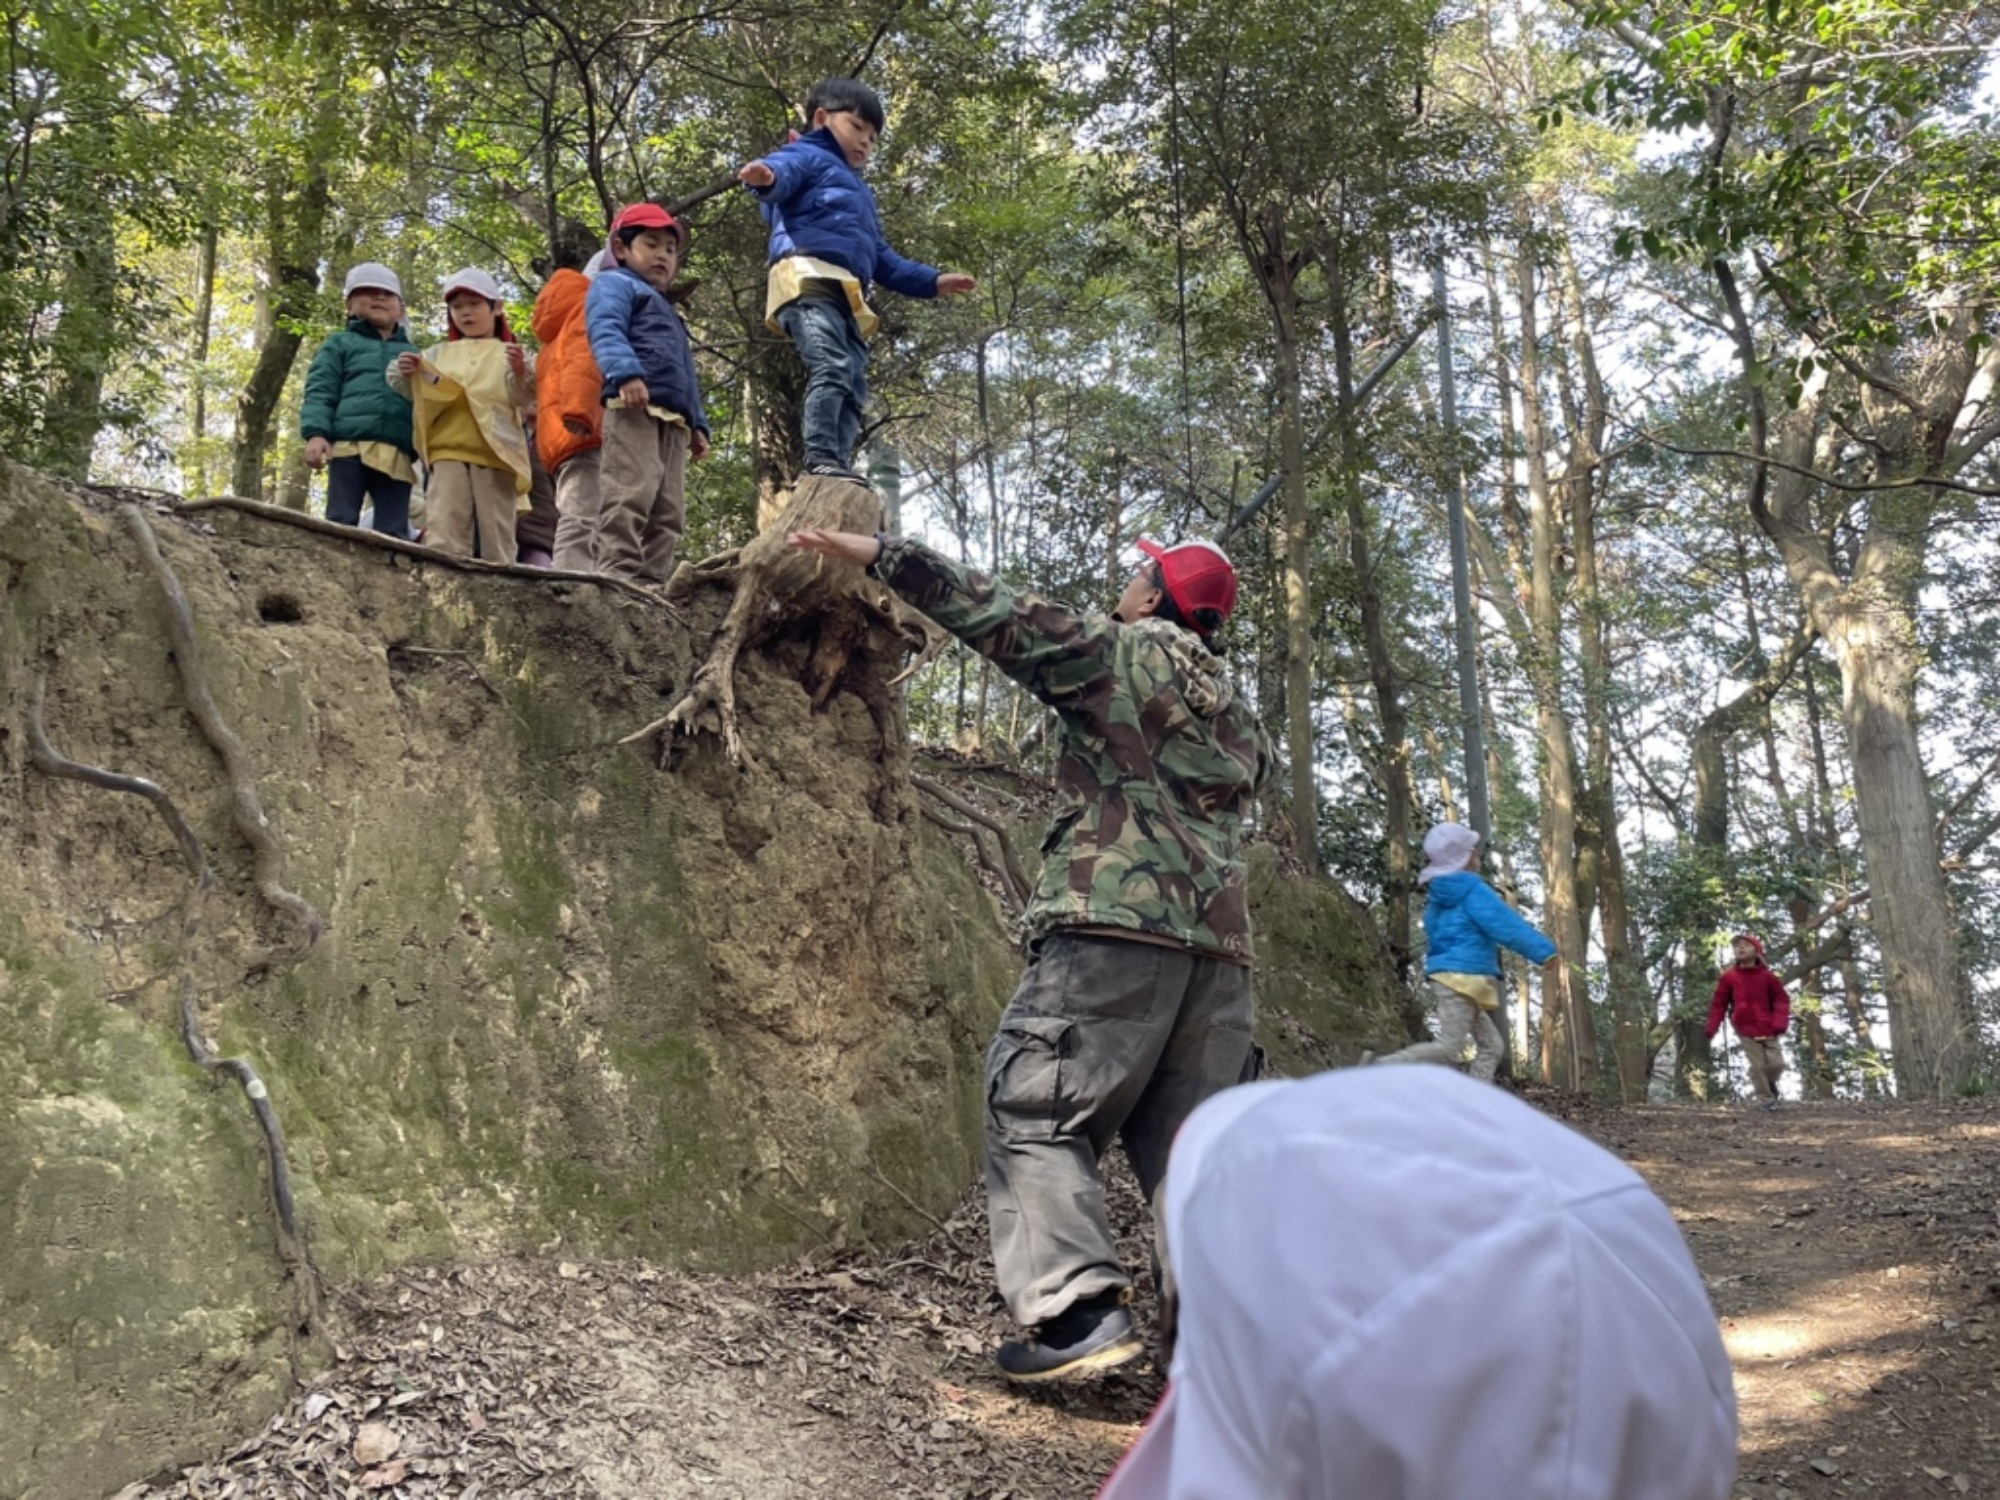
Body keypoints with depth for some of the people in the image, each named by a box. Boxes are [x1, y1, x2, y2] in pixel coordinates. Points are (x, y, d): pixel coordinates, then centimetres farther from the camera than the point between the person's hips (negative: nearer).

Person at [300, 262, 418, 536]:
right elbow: (320, 392, 7)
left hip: (397, 455, 3)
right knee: (341, 524, -11)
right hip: (350, 445, -3)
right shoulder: (340, 344, 19)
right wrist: (316, 433, -10)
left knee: (394, 532, -5)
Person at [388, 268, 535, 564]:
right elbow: (417, 394, 18)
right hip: (448, 451, 2)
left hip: (494, 453, -2)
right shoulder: (438, 354, 21)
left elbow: (522, 397, 0)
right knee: (444, 531, -11)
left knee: (496, 536, 0)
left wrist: (521, 374, -21)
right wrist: (404, 375, -3)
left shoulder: (510, 353, 12)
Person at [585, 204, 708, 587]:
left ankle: (653, 578, -2)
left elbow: (687, 376, 38)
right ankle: (619, 572, -27)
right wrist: (626, 372, -28)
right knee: (631, 493, -21)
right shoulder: (615, 284, 12)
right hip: (633, 407, -9)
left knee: (669, 510, 1)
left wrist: (697, 423, 25)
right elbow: (605, 331, -9)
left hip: (673, 419, 9)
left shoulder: (669, 313, 40)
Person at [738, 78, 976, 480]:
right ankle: (821, 459, -36)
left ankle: (838, 463, -11)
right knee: (831, 367, -27)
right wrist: (767, 176, -37)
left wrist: (930, 281, 43)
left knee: (854, 390, -3)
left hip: (847, 298, 9)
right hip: (809, 280, -9)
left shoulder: (859, 194, 44)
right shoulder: (809, 157, 15)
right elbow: (785, 170, -11)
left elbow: (882, 260, 47)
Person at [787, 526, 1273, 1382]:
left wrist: (878, 555, 4)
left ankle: (1078, 1309, -15)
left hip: (1114, 919, -7)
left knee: (1037, 1109, -3)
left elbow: (993, 614, 1)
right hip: (1219, 940, 7)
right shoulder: (1234, 711, 22)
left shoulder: (1115, 651, 5)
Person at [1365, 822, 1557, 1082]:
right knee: (1449, 1047, -14)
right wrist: (1545, 951, -9)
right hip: (1463, 978, -10)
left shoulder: (1440, 897, 18)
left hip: (1449, 978, 10)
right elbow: (1507, 926, -14)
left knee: (1491, 1045, 11)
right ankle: (1380, 1066, -17)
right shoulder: (1472, 890, -9)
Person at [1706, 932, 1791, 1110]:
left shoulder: (1767, 976, -2)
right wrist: (1712, 1028, -3)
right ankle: (1767, 1099, 15)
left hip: (1768, 1029, 1)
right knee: (1757, 1066, -1)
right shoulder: (1729, 977, -3)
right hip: (1745, 1030, -1)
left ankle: (1770, 1083, 34)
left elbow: (1782, 999, 1)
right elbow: (1719, 1004, 2)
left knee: (1777, 1063, 1)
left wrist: (1780, 1023, -13)